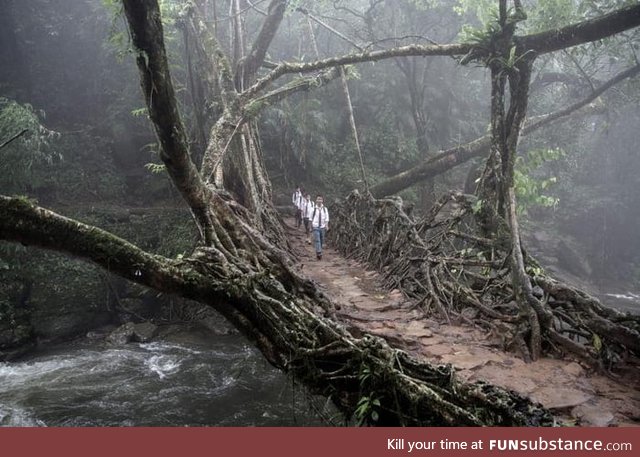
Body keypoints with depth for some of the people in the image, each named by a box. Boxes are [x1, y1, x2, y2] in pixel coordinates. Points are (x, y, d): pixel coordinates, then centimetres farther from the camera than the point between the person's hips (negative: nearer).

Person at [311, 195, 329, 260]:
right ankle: (319, 253, -16)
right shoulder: (313, 209, -3)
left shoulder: (325, 209, 0)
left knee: (321, 241, 11)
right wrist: (311, 225, 9)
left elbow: (326, 218, 2)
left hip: (322, 227, 3)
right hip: (315, 227, -2)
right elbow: (311, 218, 7)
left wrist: (326, 226, -7)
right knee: (317, 240, -12)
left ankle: (318, 252, 28)